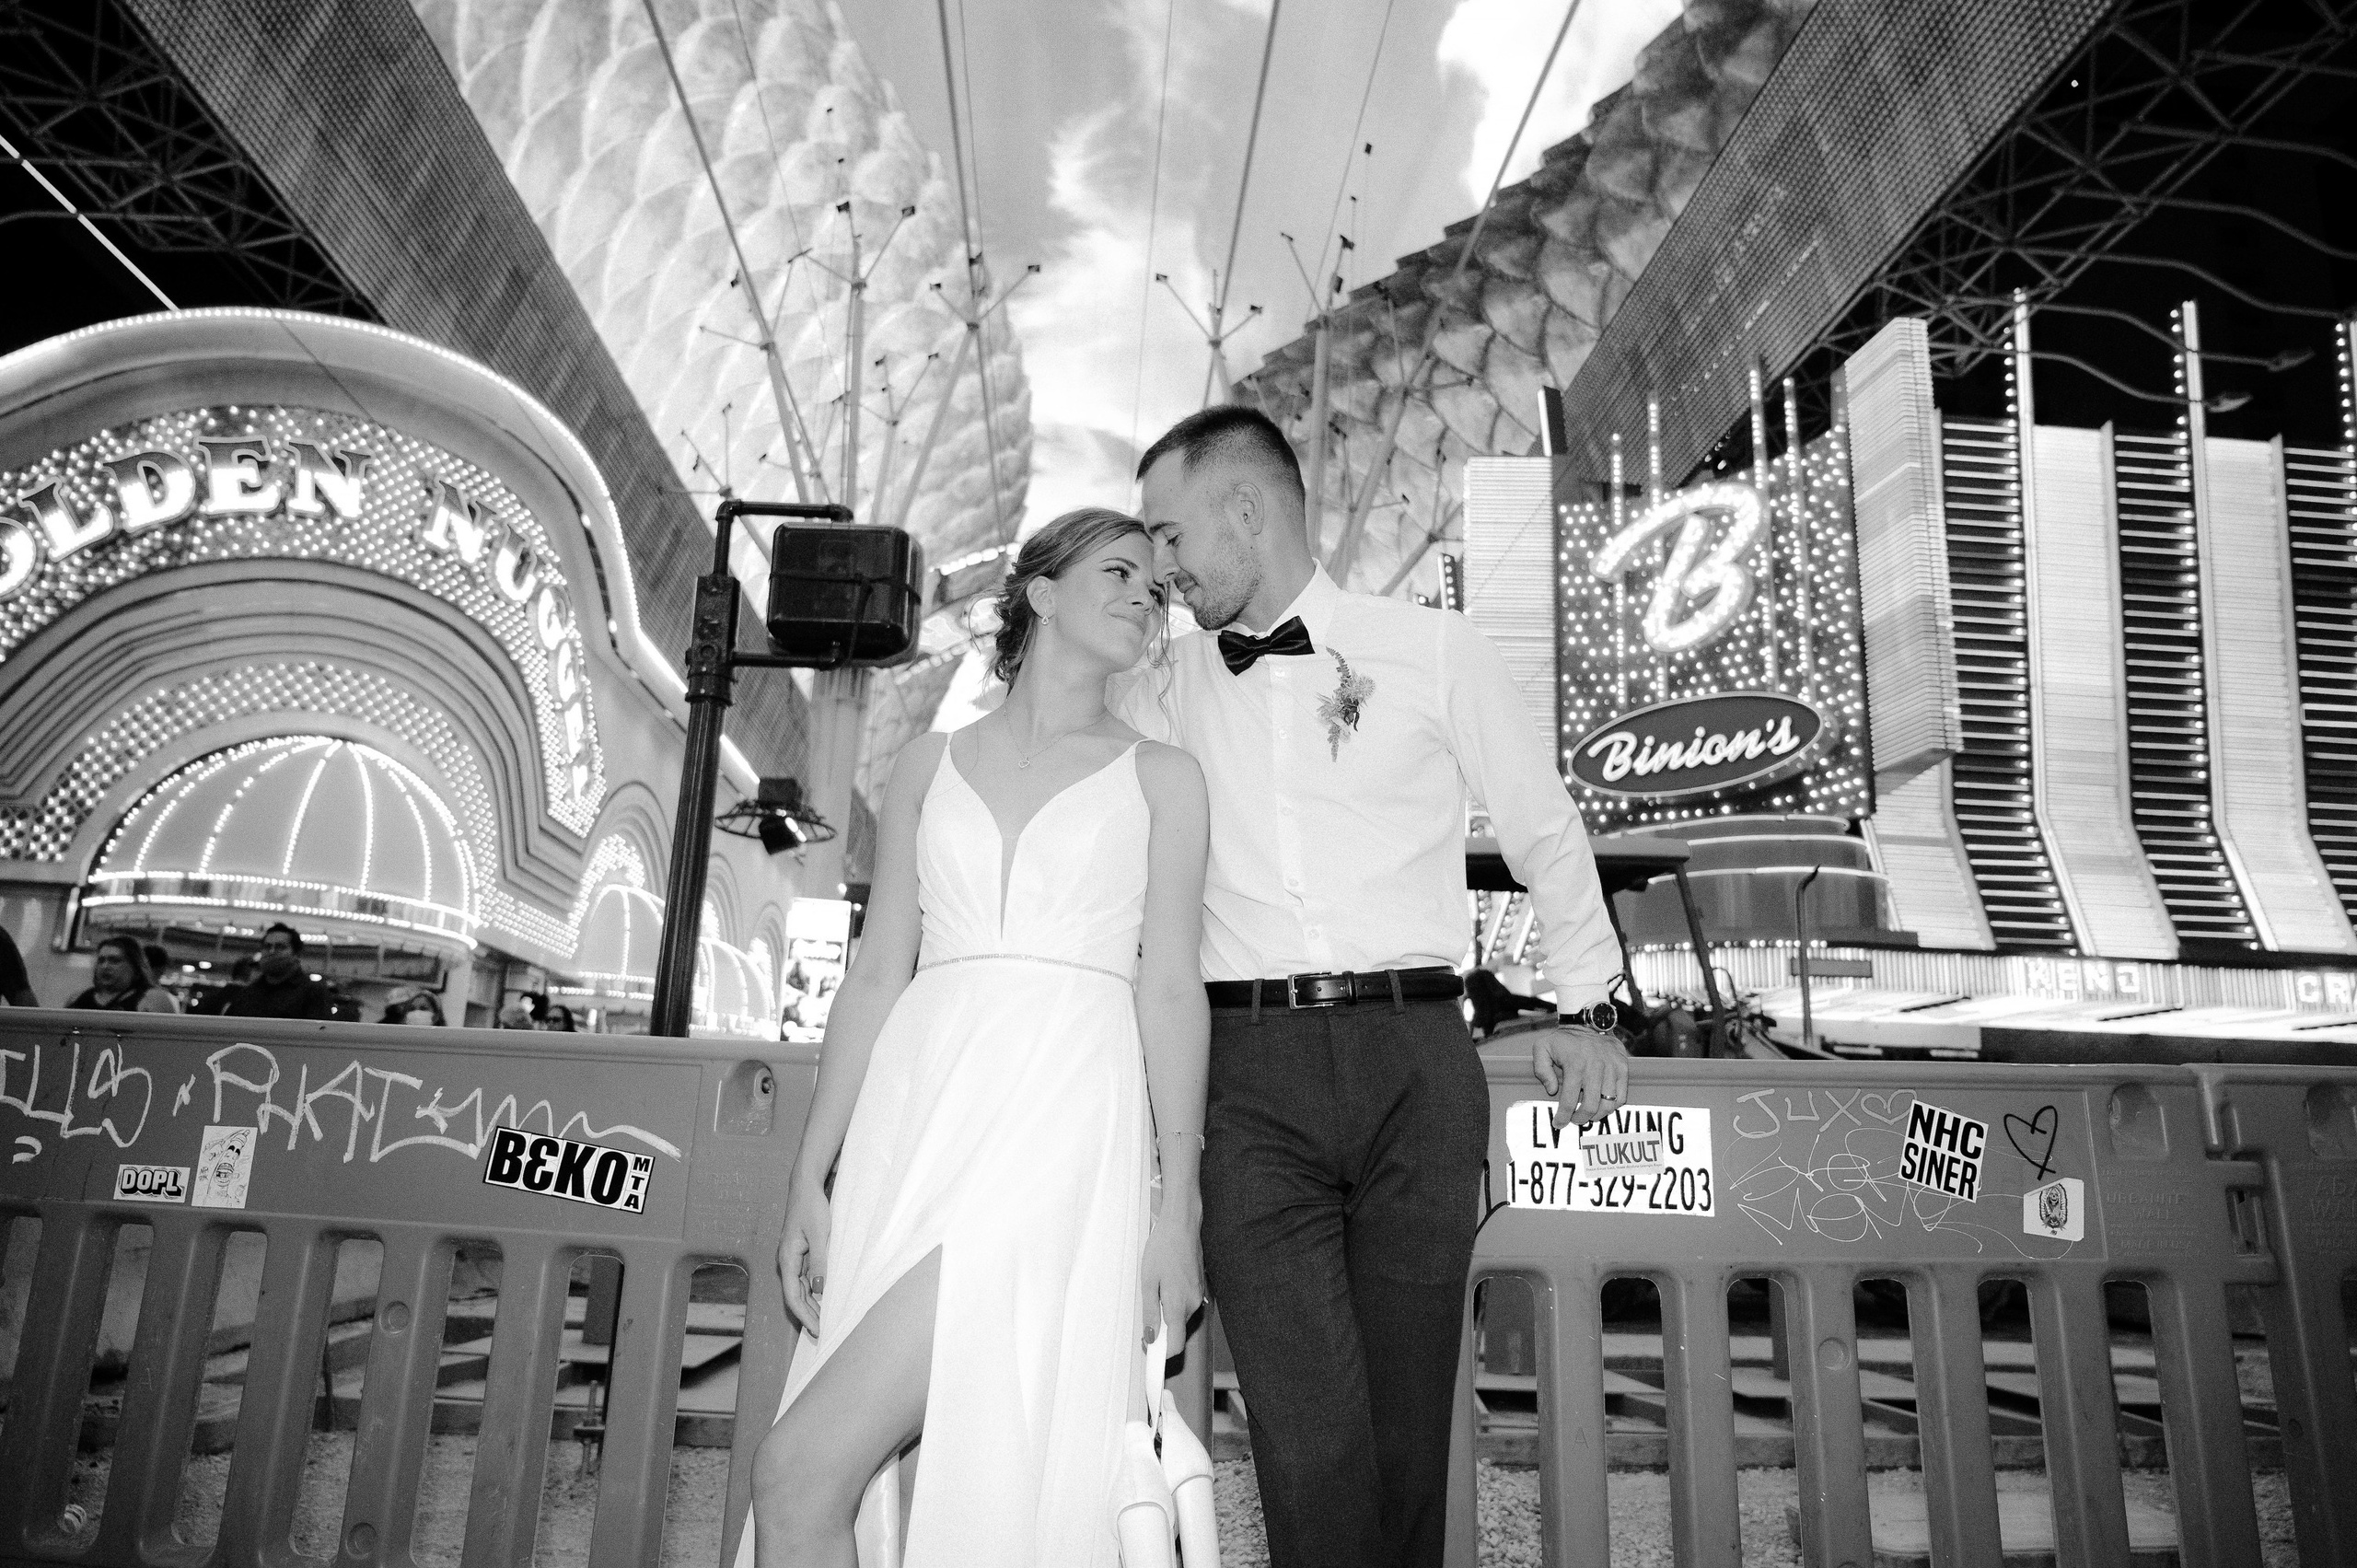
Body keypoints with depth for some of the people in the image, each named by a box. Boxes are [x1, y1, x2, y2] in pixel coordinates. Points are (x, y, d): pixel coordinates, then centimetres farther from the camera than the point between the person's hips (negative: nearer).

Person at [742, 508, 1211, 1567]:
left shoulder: (1160, 777, 11)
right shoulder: (929, 764, 16)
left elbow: (1170, 991, 4)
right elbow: (876, 973, 12)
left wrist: (1178, 1203, -4)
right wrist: (811, 1179, 6)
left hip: (1061, 1120, -3)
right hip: (917, 1106, 3)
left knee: (801, 1467, -13)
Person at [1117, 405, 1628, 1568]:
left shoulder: (1435, 651, 7)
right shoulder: (1163, 690, 11)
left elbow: (1545, 831, 16)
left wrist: (1584, 1003, 19)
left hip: (1413, 1053, 0)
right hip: (1248, 1067, 1)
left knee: (1409, 1418, 6)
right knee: (1308, 1437, -7)